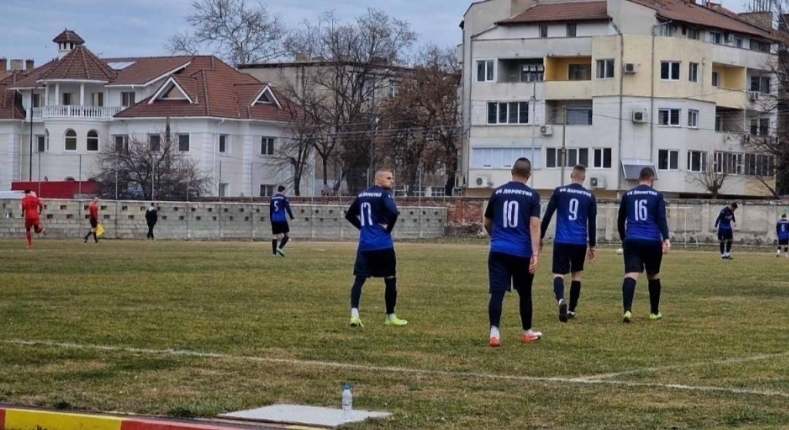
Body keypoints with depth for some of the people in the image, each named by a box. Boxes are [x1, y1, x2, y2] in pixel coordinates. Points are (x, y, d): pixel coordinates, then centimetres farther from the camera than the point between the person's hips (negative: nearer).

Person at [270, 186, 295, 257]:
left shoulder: (273, 198, 12)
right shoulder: (283, 198, -4)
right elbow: (288, 208, -11)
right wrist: (291, 217, -5)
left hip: (274, 220, 6)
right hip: (282, 220, -5)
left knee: (274, 236, 7)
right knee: (287, 234, 4)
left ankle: (274, 253, 3)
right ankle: (280, 247, -13)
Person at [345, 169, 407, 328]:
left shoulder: (362, 195, 14)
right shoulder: (384, 194, -8)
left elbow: (349, 215, 22)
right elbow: (394, 212, -25)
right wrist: (388, 228, -9)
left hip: (365, 245, 5)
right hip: (382, 244, -5)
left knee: (359, 279, 1)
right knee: (390, 279, 9)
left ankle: (354, 314, -17)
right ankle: (390, 317, 15)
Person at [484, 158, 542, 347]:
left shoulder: (497, 193, 7)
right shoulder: (532, 195, -1)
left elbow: (487, 223, 18)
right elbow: (534, 225, -12)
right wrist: (535, 253, -15)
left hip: (498, 251, 1)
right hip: (522, 253, -1)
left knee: (497, 292, -4)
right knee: (525, 294, 15)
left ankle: (494, 332, -18)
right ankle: (527, 333, 28)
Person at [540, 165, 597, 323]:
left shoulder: (559, 191, 1)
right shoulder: (590, 197, 4)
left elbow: (547, 215, 1)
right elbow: (592, 223, 6)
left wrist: (540, 237, 10)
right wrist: (592, 245, 14)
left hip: (561, 241, -1)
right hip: (580, 242, 1)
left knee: (559, 273, 0)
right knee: (576, 274, 17)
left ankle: (561, 299, -30)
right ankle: (572, 310, 20)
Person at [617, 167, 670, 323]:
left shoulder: (627, 195, 11)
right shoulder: (657, 196, 4)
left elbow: (620, 220, 19)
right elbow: (661, 218, -8)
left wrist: (623, 239, 33)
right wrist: (666, 239, -15)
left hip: (632, 241, 1)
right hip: (652, 242, -1)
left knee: (630, 276, -12)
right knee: (653, 276, 18)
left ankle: (627, 310, -32)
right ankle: (654, 312, 27)